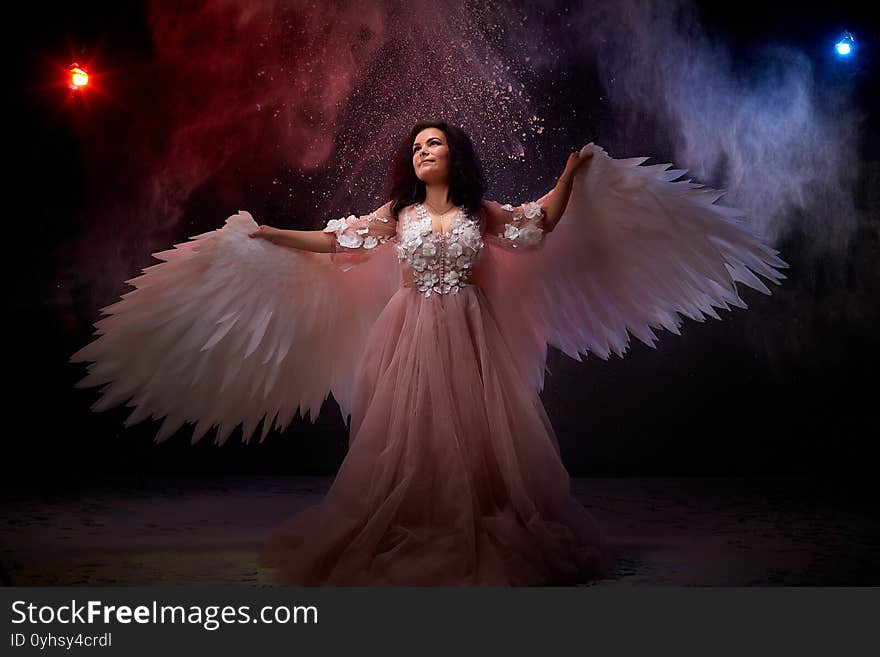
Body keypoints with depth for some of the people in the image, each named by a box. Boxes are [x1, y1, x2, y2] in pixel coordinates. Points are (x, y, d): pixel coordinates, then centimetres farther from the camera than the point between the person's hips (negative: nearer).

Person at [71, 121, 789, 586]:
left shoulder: (480, 211, 8)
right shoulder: (396, 214, 6)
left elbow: (542, 224, 16)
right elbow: (330, 242, 5)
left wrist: (571, 176, 8)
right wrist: (264, 234, 1)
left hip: (472, 340, 1)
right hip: (413, 340, 0)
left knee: (480, 437, 0)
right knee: (410, 441, -1)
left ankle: (482, 541, 13)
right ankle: (411, 543, 11)